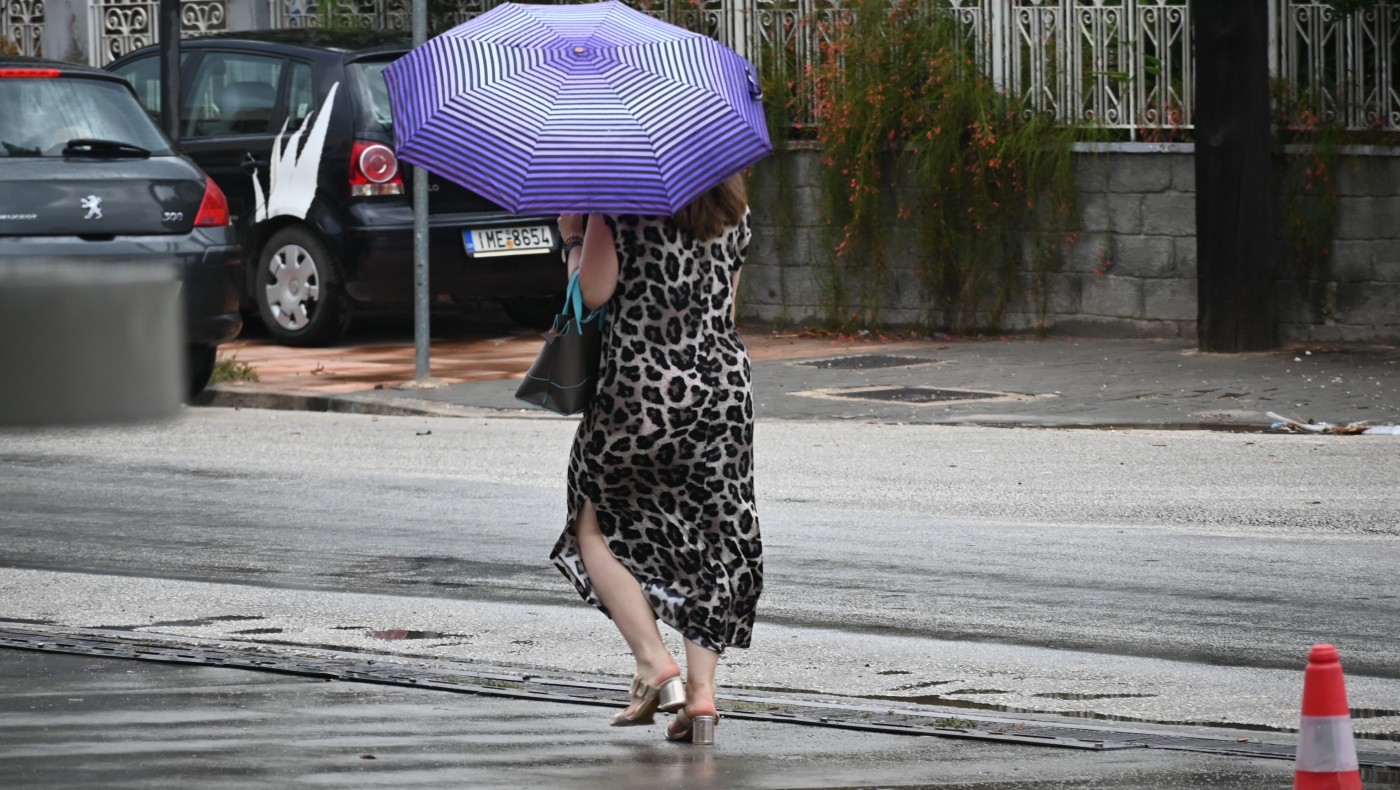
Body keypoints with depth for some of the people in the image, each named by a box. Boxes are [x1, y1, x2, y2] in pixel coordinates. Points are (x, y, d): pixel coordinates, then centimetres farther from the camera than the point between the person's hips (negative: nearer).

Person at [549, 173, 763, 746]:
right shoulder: (733, 210, 9)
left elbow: (593, 291, -11)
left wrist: (572, 238, 4)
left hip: (642, 383, -4)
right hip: (726, 382, 4)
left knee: (596, 524, 13)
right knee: (713, 537, 10)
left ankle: (653, 661, -2)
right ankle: (701, 688, 1)